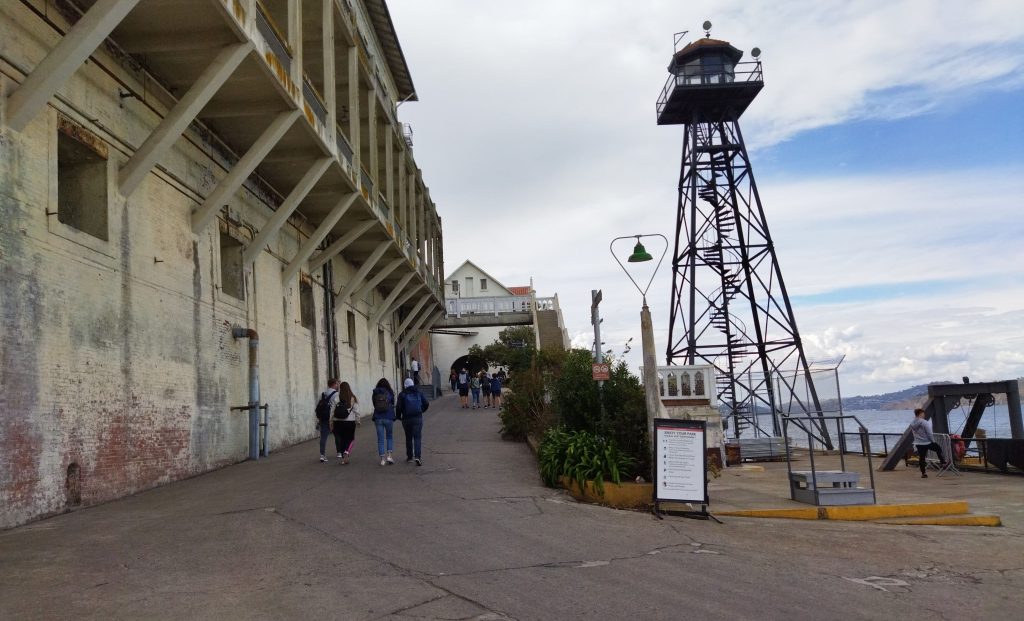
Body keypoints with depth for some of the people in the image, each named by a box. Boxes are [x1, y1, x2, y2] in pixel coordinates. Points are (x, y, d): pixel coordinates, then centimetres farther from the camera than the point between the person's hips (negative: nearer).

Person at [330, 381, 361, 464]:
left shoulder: (336, 398, -4)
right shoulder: (353, 398, -5)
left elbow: (332, 411, -2)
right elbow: (356, 411, -3)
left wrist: (331, 423, 6)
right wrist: (358, 420, 10)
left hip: (338, 422, 1)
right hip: (350, 422, -1)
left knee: (341, 439, 12)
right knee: (350, 439, 13)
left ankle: (343, 458, 15)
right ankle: (346, 452, -11)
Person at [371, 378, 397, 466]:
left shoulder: (375, 394, 1)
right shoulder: (390, 393, -3)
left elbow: (374, 405, 7)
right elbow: (393, 405, 7)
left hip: (378, 418, 1)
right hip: (389, 418, -1)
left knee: (380, 439, 6)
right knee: (389, 437, 16)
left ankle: (382, 459, 4)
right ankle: (389, 455, 3)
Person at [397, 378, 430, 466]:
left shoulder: (402, 394, -1)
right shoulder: (418, 393, 6)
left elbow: (398, 407, -9)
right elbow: (426, 403, 5)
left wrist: (398, 416, 7)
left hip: (406, 419, 0)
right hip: (418, 418, 0)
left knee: (408, 438, 14)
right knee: (417, 438, -2)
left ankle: (409, 457, 20)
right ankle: (417, 456, -18)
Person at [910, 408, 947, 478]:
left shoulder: (912, 423, 0)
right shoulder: (924, 422, -20)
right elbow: (929, 433, -16)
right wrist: (933, 441, -1)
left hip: (918, 443, 5)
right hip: (927, 443, -5)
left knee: (921, 458, 10)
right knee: (938, 449, 23)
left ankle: (923, 473, 13)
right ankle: (943, 461, 31)